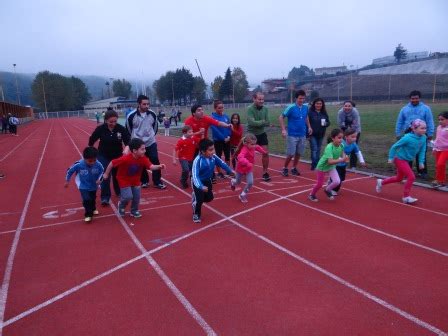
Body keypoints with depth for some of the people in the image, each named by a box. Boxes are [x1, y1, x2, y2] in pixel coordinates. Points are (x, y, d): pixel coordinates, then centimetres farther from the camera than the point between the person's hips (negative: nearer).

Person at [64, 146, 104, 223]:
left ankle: (93, 209, 52)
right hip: (83, 187, -3)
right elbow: (70, 171, -12)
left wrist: (99, 179, -17)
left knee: (93, 199, 23)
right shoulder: (78, 165, -29)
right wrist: (67, 181, -1)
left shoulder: (98, 165, -26)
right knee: (86, 200, -17)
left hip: (93, 186, 3)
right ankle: (88, 214, 3)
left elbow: (102, 171, -4)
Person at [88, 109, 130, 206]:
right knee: (105, 176, -9)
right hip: (103, 156, -1)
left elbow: (128, 141, -19)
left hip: (117, 155, 1)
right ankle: (105, 197, -2)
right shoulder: (100, 128, -18)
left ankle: (119, 192, 37)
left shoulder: (121, 129, -18)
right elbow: (91, 140, -3)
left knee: (117, 175, 15)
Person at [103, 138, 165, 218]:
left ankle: (134, 211, 29)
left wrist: (159, 166, -50)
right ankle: (121, 206, 20)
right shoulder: (125, 159, -31)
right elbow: (112, 163, -21)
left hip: (135, 180, 5)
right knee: (128, 196, -14)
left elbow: (151, 166, -29)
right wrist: (106, 174, -10)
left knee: (137, 197, 3)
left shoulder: (143, 158, -19)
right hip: (124, 180, -5)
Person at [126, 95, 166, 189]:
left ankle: (157, 182, 9)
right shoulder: (131, 116, -14)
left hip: (151, 143, 2)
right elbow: (128, 129, 1)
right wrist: (134, 138, 9)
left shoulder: (152, 114, -4)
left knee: (155, 161, -1)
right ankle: (144, 181, 26)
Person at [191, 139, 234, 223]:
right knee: (200, 199, -9)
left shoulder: (213, 157, -16)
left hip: (207, 180, 6)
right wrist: (201, 186, -49)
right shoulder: (198, 160, -33)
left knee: (209, 198, 10)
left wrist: (230, 171, 6)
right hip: (198, 182, -6)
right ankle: (196, 214, 20)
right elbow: (195, 175, -37)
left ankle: (196, 195, 41)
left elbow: (222, 163, 3)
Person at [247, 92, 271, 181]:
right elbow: (251, 122, -30)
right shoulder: (250, 109, -18)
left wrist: (258, 123, -21)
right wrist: (263, 122, -19)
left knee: (266, 153, -3)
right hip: (251, 134, -4)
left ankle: (265, 173, 9)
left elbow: (268, 123, -6)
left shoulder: (265, 108, -3)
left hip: (262, 134, 4)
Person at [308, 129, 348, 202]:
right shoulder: (329, 147, -35)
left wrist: (344, 158, -22)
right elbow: (330, 161, -41)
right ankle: (312, 195, 32)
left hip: (331, 166, 5)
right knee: (320, 184, 5)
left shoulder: (341, 145, -18)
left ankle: (327, 190, 22)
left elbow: (342, 154, 0)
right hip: (322, 166, -5)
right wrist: (342, 160, -51)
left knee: (337, 181, -8)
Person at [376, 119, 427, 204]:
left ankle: (381, 182, 42)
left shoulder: (423, 138, -8)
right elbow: (394, 146, -17)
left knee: (399, 179, 22)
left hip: (406, 160, 8)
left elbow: (422, 151, 2)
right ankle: (406, 197, 2)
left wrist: (421, 162, -3)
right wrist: (391, 158, -11)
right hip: (400, 159, -8)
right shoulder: (408, 138, -26)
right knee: (411, 177, -13)